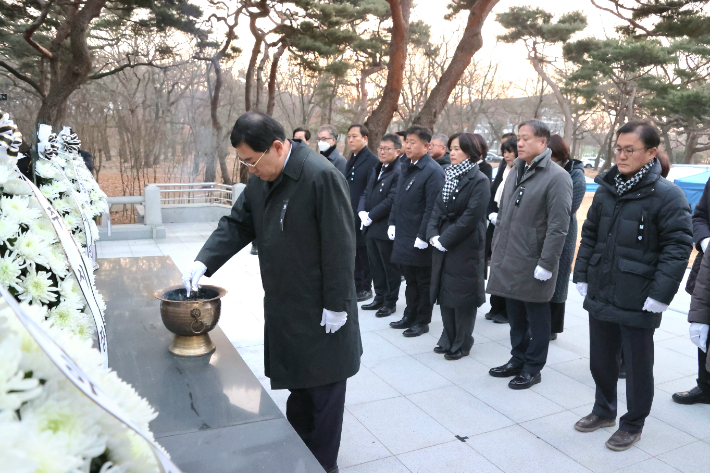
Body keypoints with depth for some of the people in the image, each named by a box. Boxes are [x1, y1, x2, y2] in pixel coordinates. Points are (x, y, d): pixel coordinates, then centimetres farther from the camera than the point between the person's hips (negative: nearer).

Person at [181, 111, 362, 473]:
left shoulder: (321, 177, -21)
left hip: (320, 310, -7)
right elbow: (237, 224, 8)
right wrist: (203, 262, -6)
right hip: (284, 305, 7)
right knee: (298, 382, 20)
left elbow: (340, 247, -21)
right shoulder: (262, 179, 4)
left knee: (323, 389, 10)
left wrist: (337, 305, -17)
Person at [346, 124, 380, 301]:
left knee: (364, 251, 3)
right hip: (349, 215, 8)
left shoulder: (372, 161, -12)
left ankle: (365, 288, 15)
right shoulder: (351, 161, 14)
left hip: (362, 217, -8)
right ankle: (355, 285, 26)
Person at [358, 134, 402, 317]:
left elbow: (391, 200, -21)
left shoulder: (398, 172, -15)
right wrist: (362, 211, -2)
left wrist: (371, 216, -15)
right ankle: (379, 297, 30)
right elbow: (366, 193, 15)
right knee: (375, 265, 16)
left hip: (386, 228, -8)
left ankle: (390, 302, 18)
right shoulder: (375, 170, 15)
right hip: (371, 227, 8)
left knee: (390, 267, 6)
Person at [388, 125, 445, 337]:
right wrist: (393, 223, 11)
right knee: (410, 278, 17)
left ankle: (422, 321, 19)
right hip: (403, 235, 8)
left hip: (419, 238, -7)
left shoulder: (433, 171, -15)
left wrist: (423, 236, -20)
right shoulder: (406, 167, 12)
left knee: (423, 281, 7)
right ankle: (410, 316, 30)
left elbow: (432, 207, -19)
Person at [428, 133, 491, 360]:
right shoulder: (449, 176, 11)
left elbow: (470, 217, -18)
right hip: (443, 246, 7)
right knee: (445, 294, 13)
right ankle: (448, 339, 29)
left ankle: (461, 345, 19)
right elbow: (438, 208, 7)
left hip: (466, 249, -7)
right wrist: (433, 234, -7)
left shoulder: (479, 180, -12)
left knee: (462, 297, 4)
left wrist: (445, 239, -16)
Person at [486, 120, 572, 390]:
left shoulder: (557, 177, -12)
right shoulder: (516, 171, 12)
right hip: (507, 261, 7)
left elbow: (558, 226, -17)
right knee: (515, 315, 18)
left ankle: (532, 369, 23)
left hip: (532, 264, -7)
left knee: (536, 317, 9)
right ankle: (517, 360, 34)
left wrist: (546, 263, -18)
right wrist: (496, 250, 13)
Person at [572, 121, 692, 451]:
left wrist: (659, 296, -17)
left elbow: (678, 247, -14)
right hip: (600, 297, 6)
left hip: (637, 304, -5)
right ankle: (604, 411, 41)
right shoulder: (606, 190, 6)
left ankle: (633, 424, 31)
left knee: (637, 366, 11)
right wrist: (582, 276, 8)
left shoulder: (667, 195, -12)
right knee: (600, 360, 19)